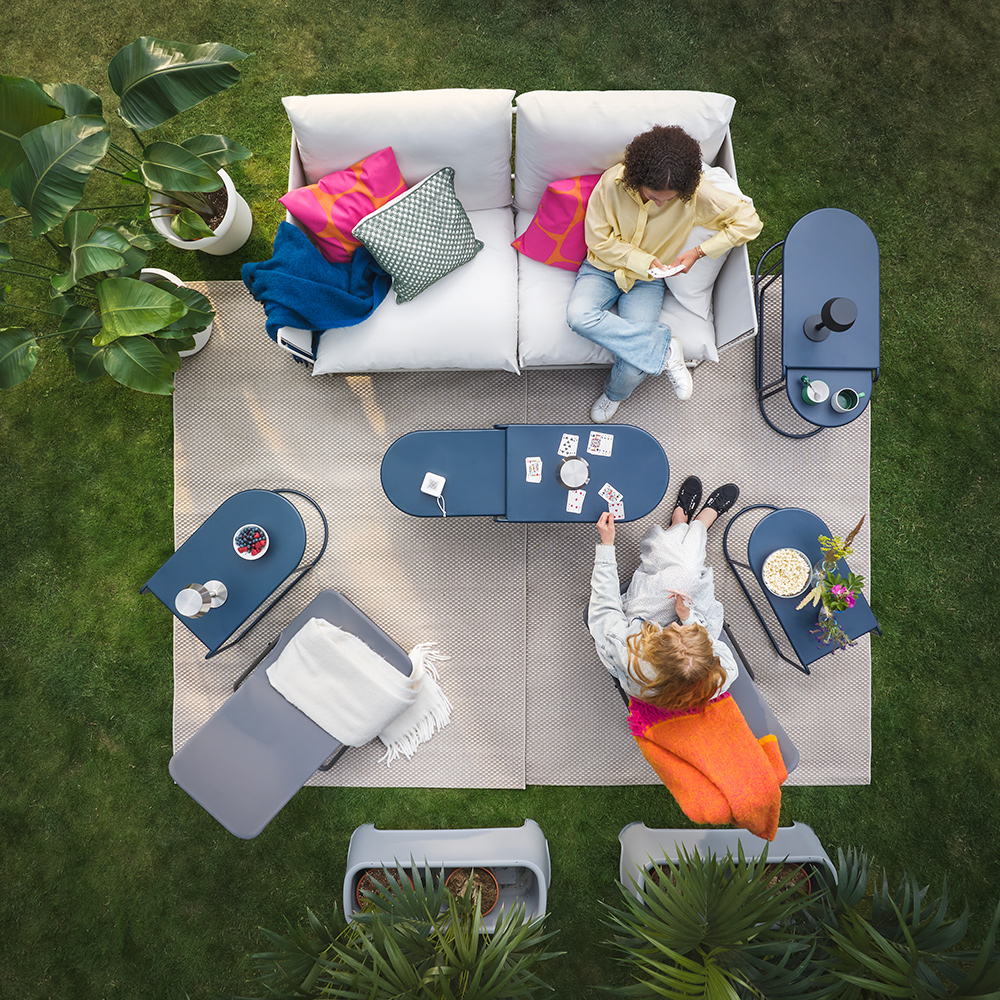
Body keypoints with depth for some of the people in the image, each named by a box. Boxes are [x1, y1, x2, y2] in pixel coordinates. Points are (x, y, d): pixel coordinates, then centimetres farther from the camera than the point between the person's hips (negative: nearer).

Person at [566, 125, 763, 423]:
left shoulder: (695, 192, -18)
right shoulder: (613, 182, -20)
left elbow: (749, 222, -11)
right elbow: (599, 240, -10)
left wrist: (699, 251, -18)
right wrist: (641, 260, -20)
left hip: (647, 281, -1)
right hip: (604, 267, 1)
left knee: (634, 367, -22)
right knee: (579, 315, -36)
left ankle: (614, 393, 17)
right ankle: (665, 348, -23)